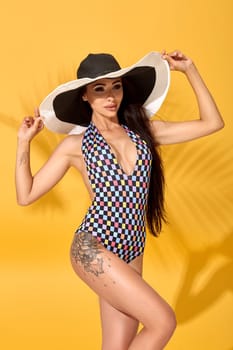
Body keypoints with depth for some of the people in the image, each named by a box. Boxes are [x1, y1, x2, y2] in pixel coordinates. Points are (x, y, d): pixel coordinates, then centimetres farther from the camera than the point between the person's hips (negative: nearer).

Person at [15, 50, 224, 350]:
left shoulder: (144, 131, 9)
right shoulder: (75, 144, 2)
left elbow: (212, 123, 9)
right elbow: (26, 195, 4)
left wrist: (189, 70, 7)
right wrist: (24, 142, -1)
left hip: (131, 254, 5)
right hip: (93, 249, -4)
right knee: (163, 322, -14)